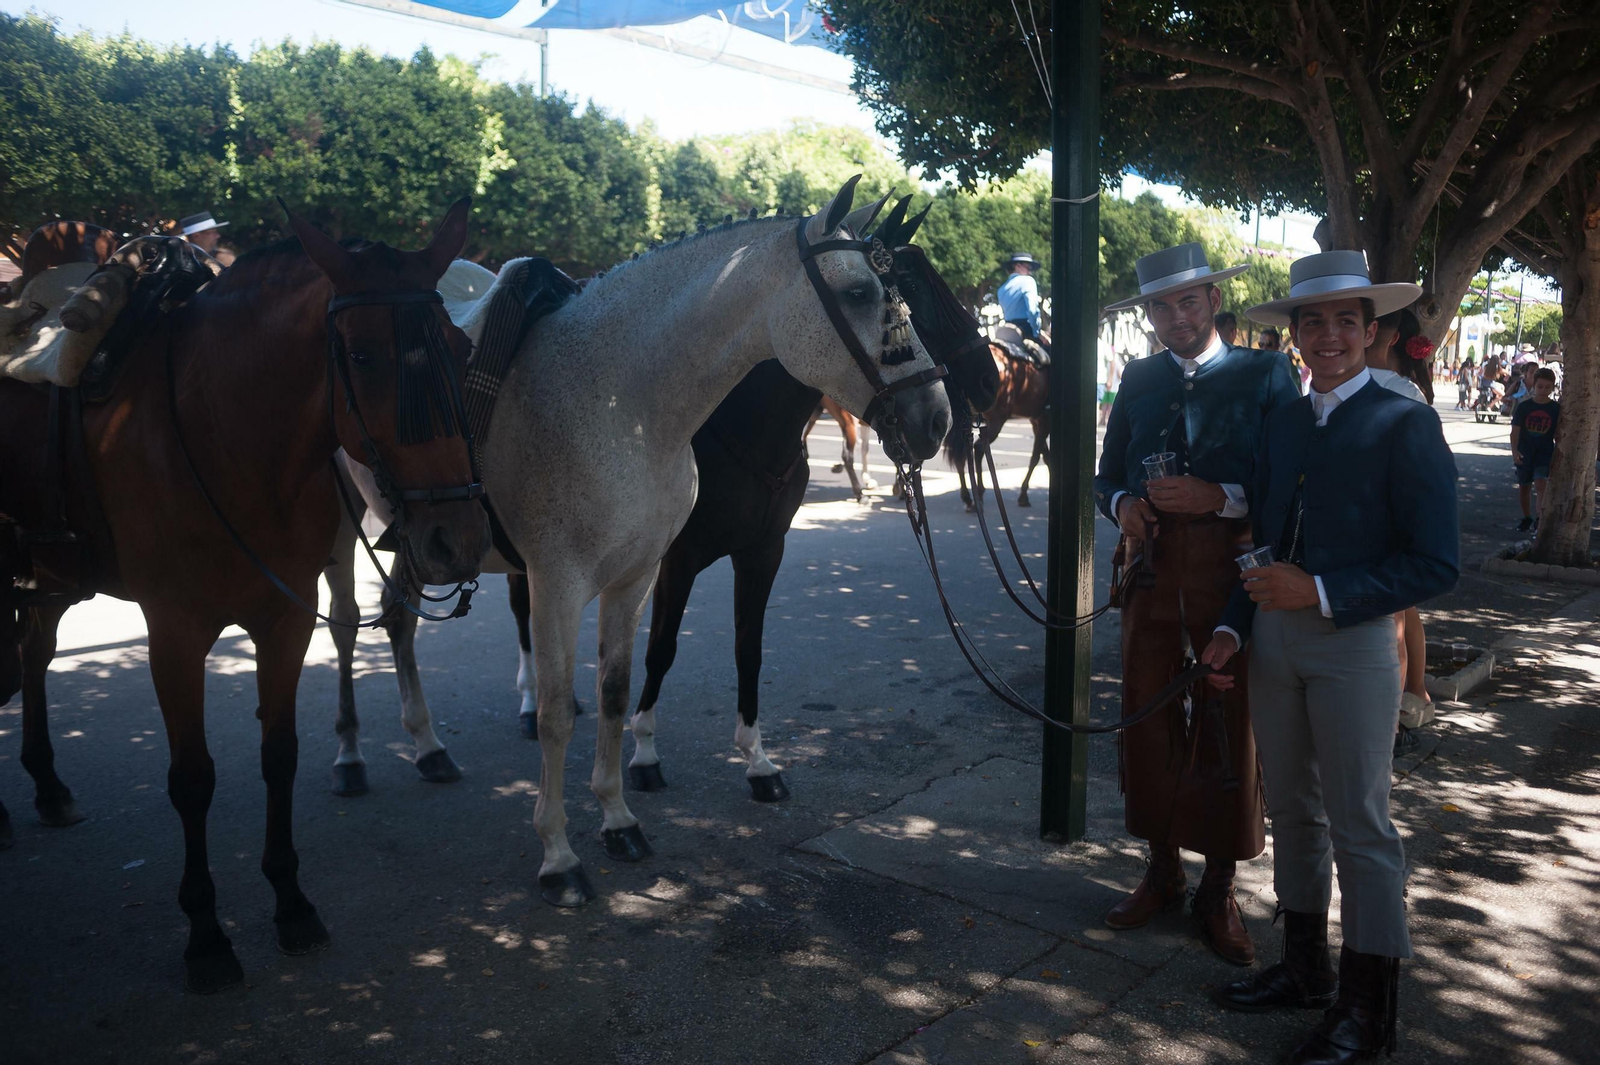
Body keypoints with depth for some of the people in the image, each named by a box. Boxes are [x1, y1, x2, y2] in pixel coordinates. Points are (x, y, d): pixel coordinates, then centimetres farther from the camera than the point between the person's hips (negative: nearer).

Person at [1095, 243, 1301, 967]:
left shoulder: (1265, 374, -1)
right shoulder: (1139, 379, 10)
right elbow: (1108, 473, 13)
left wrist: (1221, 496, -23)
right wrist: (1121, 504, -8)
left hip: (1231, 574, -3)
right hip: (1152, 573, 3)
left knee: (1230, 731, 6)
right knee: (1147, 721, 9)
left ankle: (1218, 890, 22)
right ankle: (1161, 872, 27)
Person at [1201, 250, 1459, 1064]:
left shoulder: (1404, 425, -9)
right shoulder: (1282, 422, 8)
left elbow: (1436, 565, -14)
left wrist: (1320, 593, -21)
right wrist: (1235, 626, 2)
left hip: (1353, 641, -6)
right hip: (1274, 638, 6)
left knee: (1359, 826, 5)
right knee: (1291, 811, 16)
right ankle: (1306, 969, 34)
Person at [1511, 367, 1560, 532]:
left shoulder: (1556, 409, -2)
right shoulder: (1523, 406, -3)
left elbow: (1558, 434, 4)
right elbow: (1515, 431, -6)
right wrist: (1514, 451, -19)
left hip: (1545, 453, -1)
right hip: (1524, 453, 2)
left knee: (1541, 482, -22)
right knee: (1524, 486, 12)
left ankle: (1541, 518, -22)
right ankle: (1527, 518, 30)